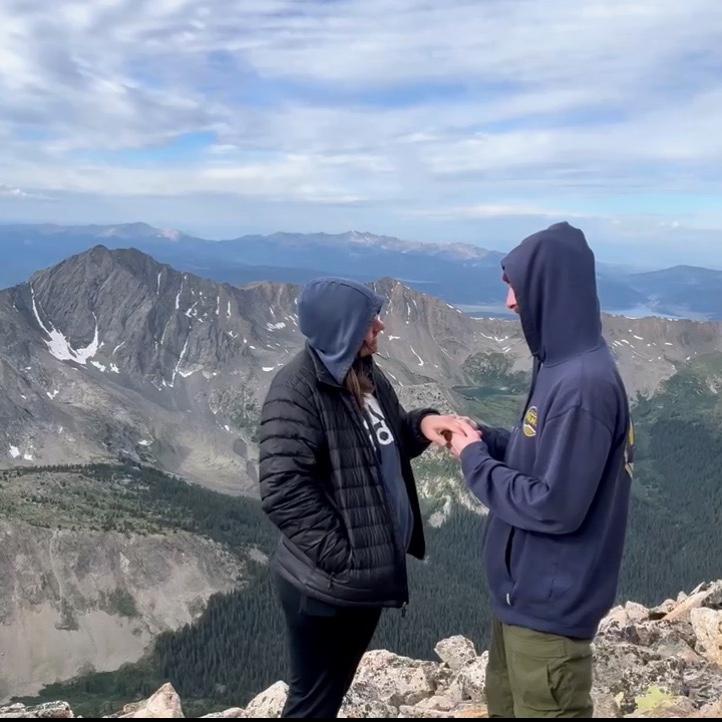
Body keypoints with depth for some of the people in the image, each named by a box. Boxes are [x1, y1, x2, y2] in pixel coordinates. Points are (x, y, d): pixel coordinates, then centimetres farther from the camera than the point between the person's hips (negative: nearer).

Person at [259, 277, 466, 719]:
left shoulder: (366, 375, 5)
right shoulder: (296, 392, -23)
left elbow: (389, 442, 16)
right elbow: (284, 493, -28)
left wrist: (421, 424, -6)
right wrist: (342, 556, -23)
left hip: (372, 572, 8)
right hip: (326, 584, -8)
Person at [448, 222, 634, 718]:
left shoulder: (584, 385, -27)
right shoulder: (564, 367, 4)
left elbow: (554, 506, -28)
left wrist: (475, 459, -17)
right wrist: (486, 439, -1)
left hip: (551, 605, -9)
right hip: (526, 592, 9)